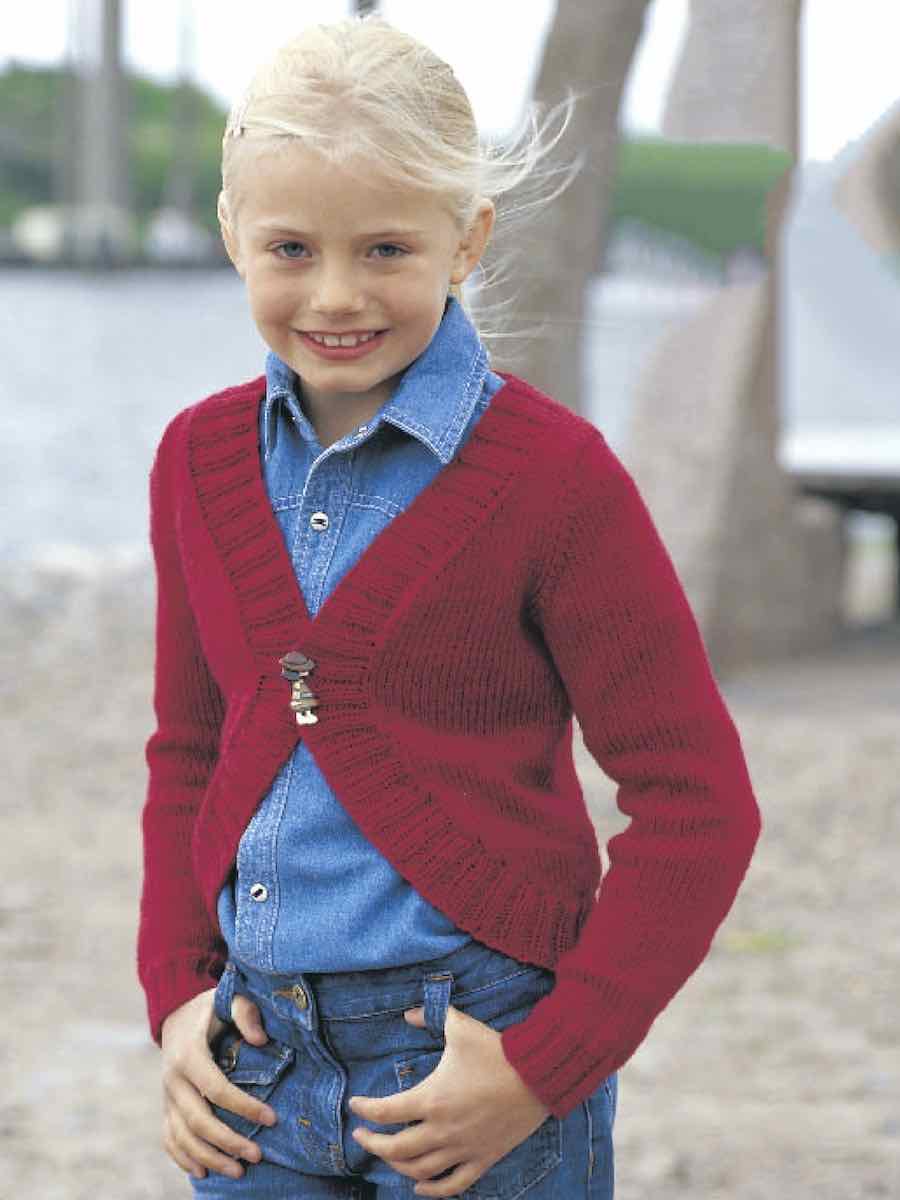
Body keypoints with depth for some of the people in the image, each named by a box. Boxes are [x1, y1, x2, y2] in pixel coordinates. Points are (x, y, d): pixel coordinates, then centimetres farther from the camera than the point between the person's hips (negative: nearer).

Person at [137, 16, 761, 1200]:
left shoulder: (554, 475, -10)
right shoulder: (201, 460, 7)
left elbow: (698, 804, -9)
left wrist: (549, 1067, -12)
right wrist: (177, 994, 5)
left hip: (480, 1053, -4)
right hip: (257, 1056, 5)